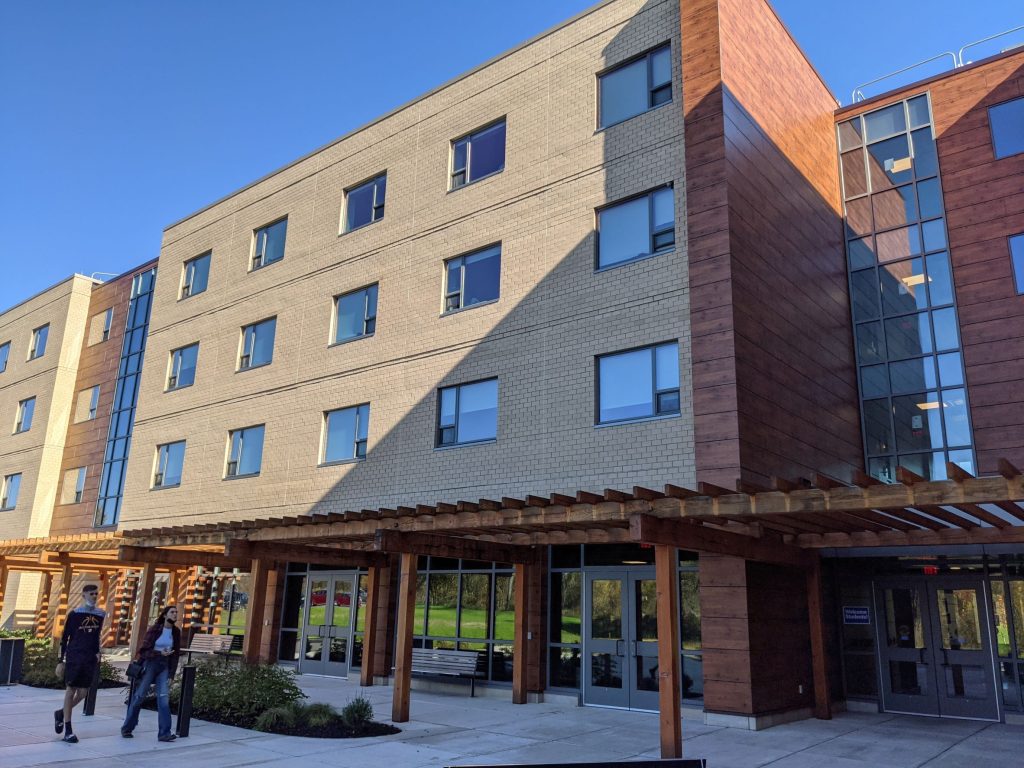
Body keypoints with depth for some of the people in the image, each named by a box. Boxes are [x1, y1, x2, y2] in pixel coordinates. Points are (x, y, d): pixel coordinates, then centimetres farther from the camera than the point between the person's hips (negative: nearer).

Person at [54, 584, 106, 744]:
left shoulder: (100, 614, 7)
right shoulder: (75, 614, -5)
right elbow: (64, 637, -2)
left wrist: (97, 652, 9)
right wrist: (61, 661, -4)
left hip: (90, 659, 4)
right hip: (74, 657, -4)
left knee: (83, 692, 4)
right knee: (71, 690, 0)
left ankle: (61, 713, 32)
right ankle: (68, 730, 8)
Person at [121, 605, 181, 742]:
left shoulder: (176, 632, 5)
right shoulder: (154, 630, -8)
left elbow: (175, 655, 9)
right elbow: (144, 650, -7)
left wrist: (171, 674, 4)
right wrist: (160, 653, -22)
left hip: (164, 666, 3)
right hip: (150, 664, -3)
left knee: (164, 697, -7)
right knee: (139, 696, 3)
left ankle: (164, 733, -7)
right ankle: (127, 728, 22)